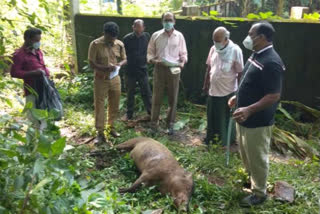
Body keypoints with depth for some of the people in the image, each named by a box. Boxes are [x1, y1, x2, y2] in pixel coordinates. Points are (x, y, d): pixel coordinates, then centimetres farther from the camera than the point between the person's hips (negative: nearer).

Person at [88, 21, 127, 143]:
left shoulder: (119, 44, -1)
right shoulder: (95, 44, -13)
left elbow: (124, 59, 10)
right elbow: (91, 64, -13)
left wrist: (119, 64, -13)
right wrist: (105, 67, -27)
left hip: (115, 79, 4)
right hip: (100, 80, -4)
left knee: (114, 105, 13)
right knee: (99, 106, 2)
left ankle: (112, 128, 30)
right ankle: (100, 133, 11)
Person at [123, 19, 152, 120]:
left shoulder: (147, 36, -2)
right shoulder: (127, 39, -7)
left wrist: (148, 59, -1)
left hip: (143, 70, 1)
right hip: (130, 71, -1)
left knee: (147, 93, 6)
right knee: (130, 93, 11)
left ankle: (151, 113, 18)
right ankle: (129, 115, 23)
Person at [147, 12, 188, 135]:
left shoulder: (179, 36, 4)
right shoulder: (156, 35, 3)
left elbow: (183, 53, 9)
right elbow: (150, 53, 5)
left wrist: (183, 62, -12)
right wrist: (154, 60, -15)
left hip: (174, 69, 1)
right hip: (159, 69, 0)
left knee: (173, 98, 6)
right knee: (157, 97, 3)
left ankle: (170, 124, 20)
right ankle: (154, 123, 15)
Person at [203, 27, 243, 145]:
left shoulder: (235, 51, -16)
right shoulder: (213, 49, 1)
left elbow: (240, 73, -12)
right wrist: (206, 84, 15)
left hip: (228, 91, -5)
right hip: (213, 90, 6)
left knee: (227, 118, 10)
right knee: (212, 116, 17)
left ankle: (228, 141, 28)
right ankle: (212, 138, 36)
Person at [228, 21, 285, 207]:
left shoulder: (271, 62, -24)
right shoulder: (256, 55, 6)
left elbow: (274, 96, -27)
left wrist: (249, 110, -34)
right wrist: (238, 97, 21)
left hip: (258, 121, -9)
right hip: (244, 117, 9)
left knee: (257, 157, 7)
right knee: (246, 153, 24)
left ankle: (259, 193, 25)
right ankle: (251, 178, 46)